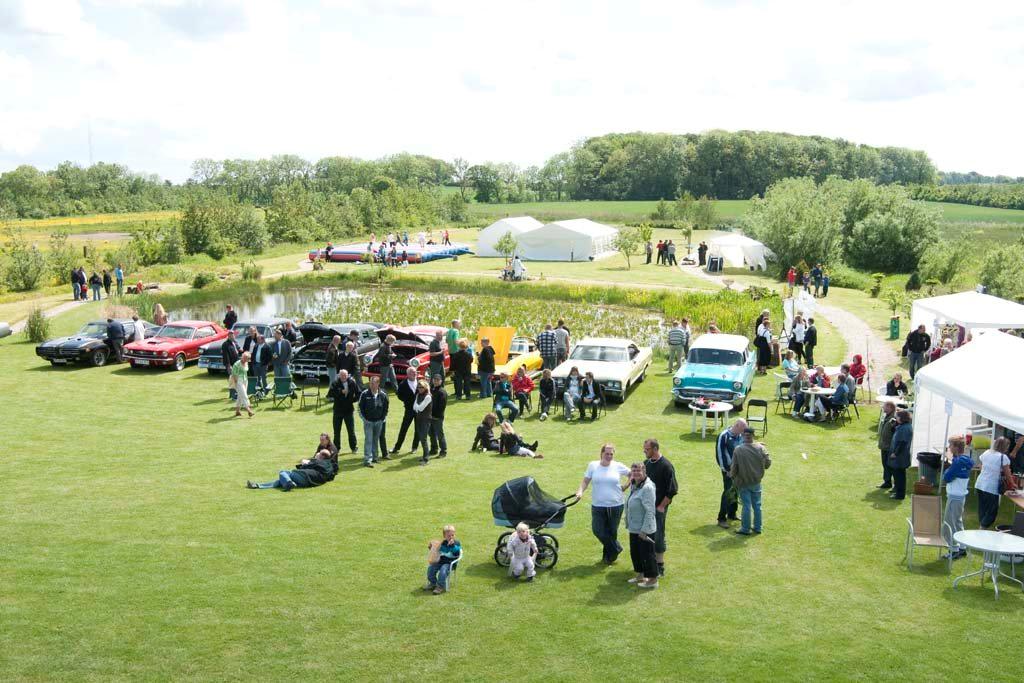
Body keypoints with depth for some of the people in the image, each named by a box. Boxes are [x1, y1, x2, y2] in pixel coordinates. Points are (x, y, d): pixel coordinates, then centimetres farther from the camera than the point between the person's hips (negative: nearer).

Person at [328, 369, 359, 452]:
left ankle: (354, 447, 20)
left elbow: (358, 394, 9)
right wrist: (340, 392, -25)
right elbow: (330, 394, -21)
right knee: (337, 431, 8)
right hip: (338, 410, 0)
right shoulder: (335, 383, -7)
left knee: (351, 430, 7)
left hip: (349, 410, 0)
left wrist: (353, 400, -2)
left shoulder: (352, 383, -1)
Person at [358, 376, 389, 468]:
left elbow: (385, 408, 9)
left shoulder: (383, 395, -1)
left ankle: (375, 457, 25)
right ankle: (367, 459, -10)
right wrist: (364, 418, -5)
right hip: (368, 421, -3)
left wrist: (382, 418, 2)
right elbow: (361, 407, -1)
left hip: (379, 422, 3)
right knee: (368, 440, -8)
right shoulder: (364, 394, -7)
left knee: (376, 440, 14)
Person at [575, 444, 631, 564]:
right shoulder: (593, 465, -1)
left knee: (612, 532, 9)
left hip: (616, 505, -1)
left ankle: (609, 555, 32)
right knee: (597, 530, -3)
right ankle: (616, 549, 20)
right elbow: (585, 481, 2)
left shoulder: (618, 467, -3)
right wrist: (580, 491, -14)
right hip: (598, 506, 1)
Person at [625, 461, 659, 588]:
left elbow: (650, 511, -24)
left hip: (644, 530, -9)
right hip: (634, 528, 9)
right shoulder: (633, 485, 7)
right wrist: (628, 523, 17)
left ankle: (653, 580, 16)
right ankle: (640, 575, 36)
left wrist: (644, 530, -23)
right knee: (635, 552, 19)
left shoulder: (647, 488, -22)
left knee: (647, 554, 2)